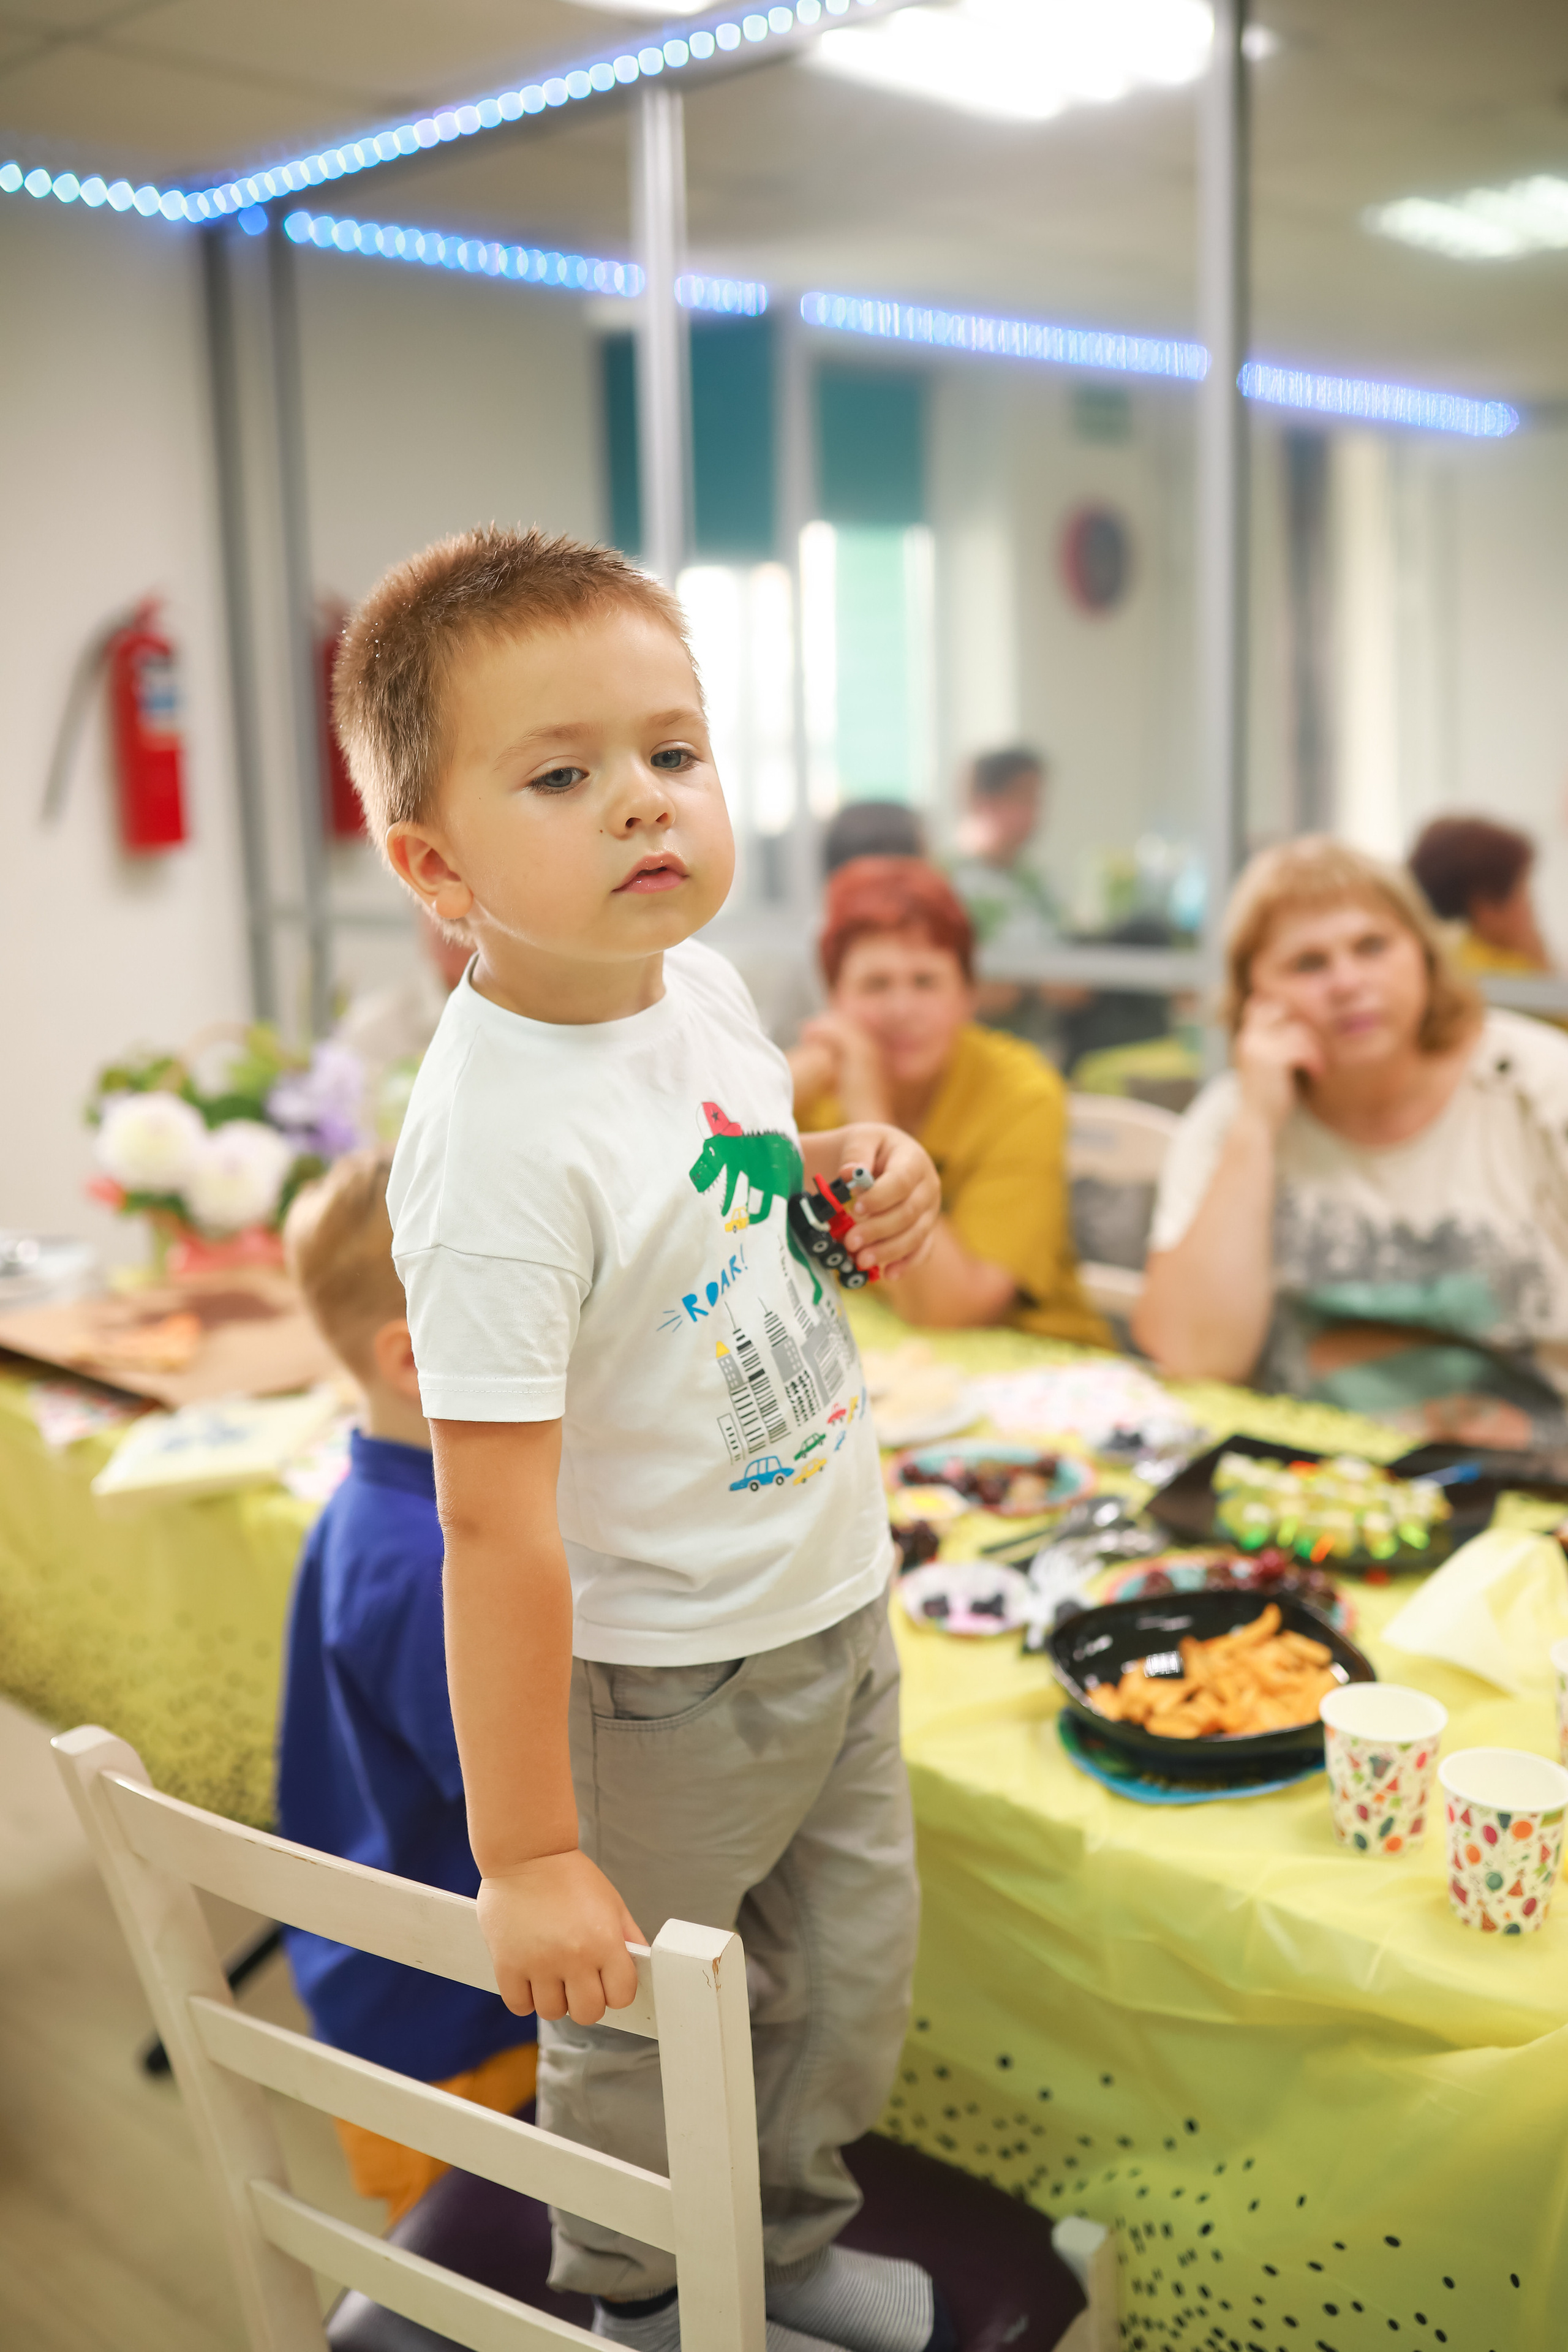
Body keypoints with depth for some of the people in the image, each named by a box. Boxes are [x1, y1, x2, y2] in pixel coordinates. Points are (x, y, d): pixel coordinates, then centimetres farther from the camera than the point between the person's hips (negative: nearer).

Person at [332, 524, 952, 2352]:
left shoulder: (701, 985, -6)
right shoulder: (499, 1143, -31)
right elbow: (493, 1524, -29)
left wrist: (856, 1177, -6)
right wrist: (524, 1854, -24)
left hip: (834, 1605, 8)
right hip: (665, 1677, -8)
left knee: (853, 1963, 25)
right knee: (644, 2037, 16)